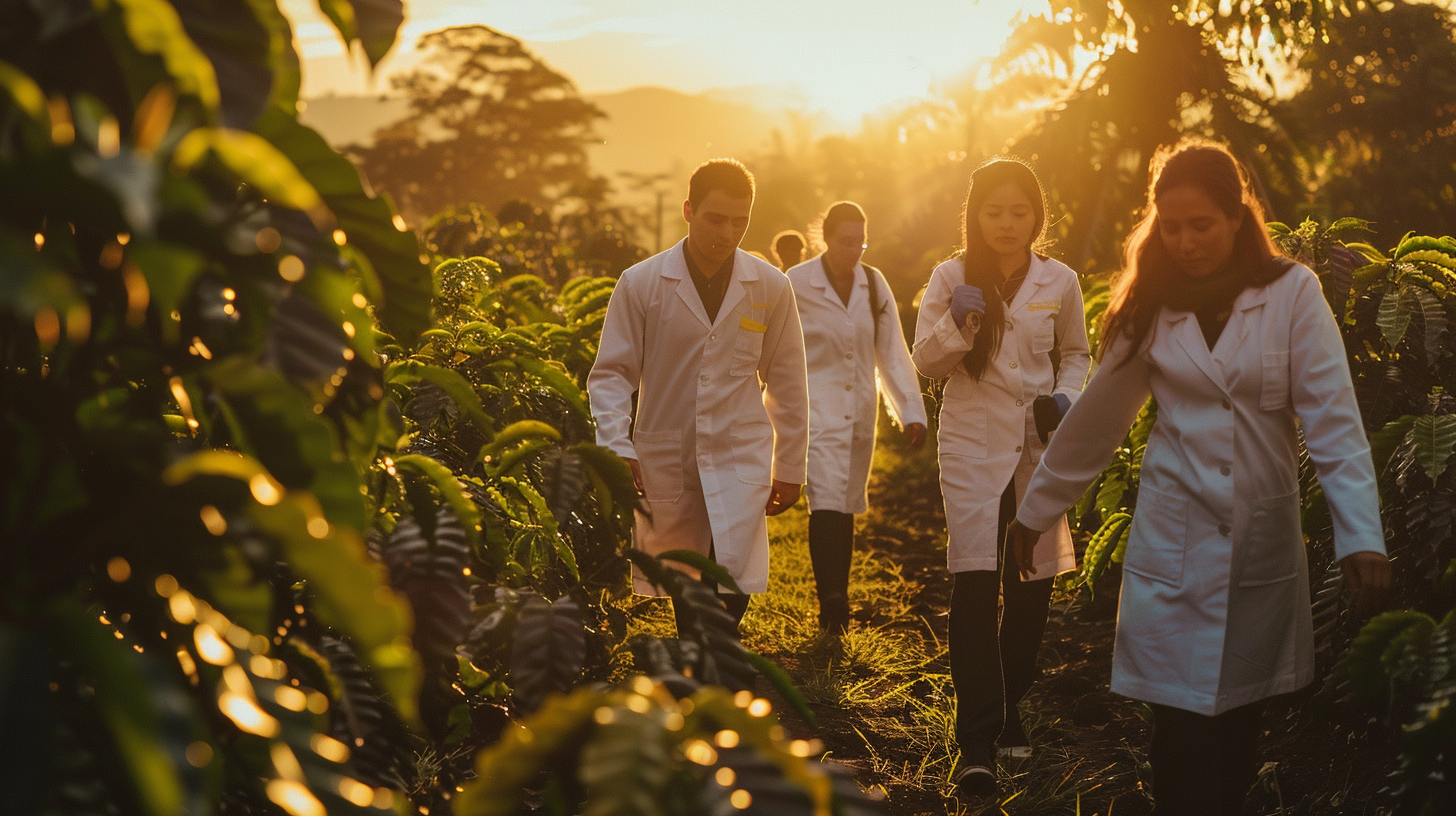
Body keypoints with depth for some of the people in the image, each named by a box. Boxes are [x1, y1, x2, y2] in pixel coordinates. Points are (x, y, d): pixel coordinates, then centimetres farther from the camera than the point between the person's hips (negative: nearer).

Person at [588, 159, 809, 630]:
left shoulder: (770, 288, 2)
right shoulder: (640, 284, -3)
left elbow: (787, 383, 10)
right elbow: (611, 374, 0)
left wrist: (789, 467, 13)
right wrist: (617, 449, -13)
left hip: (740, 462, 0)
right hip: (665, 463, 0)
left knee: (733, 586, -16)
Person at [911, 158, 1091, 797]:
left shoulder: (1059, 282, 3)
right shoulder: (950, 277, 0)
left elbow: (1076, 354, 17)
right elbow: (926, 362, 2)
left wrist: (1067, 396, -3)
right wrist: (955, 324, -16)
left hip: (1038, 446, 2)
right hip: (973, 445, -2)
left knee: (1031, 587, 7)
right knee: (975, 584, -12)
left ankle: (1010, 708, 29)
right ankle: (977, 742, -10)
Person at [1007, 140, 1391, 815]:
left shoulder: (1292, 292, -4)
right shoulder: (1152, 309, 4)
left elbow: (1333, 420, -10)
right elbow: (1095, 422, 12)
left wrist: (1361, 535, -19)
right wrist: (1036, 510, 17)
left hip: (1262, 541, 0)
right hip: (1174, 545, 1)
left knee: (1240, 716, 10)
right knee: (1182, 729, -3)